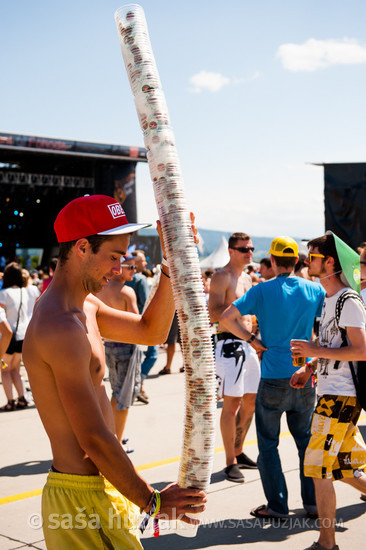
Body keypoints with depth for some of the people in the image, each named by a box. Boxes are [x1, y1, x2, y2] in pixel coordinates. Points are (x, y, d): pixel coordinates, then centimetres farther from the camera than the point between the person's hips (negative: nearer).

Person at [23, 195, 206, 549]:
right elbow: (95, 440, -24)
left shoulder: (84, 305, 8)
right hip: (84, 497, -10)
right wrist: (152, 501, -14)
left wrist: (171, 264, 3)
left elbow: (151, 332, 14)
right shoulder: (62, 328, -25)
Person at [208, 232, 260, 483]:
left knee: (251, 401, 13)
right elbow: (214, 314, -19)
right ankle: (231, 463, 2)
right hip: (230, 345, -9)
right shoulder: (221, 276, -9)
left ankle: (238, 452, 27)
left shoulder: (247, 278, 17)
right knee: (231, 404, -6)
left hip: (249, 344, 9)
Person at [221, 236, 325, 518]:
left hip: (273, 378, -3)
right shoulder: (314, 290, 1)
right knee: (306, 440, 16)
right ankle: (314, 502, 21)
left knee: (268, 444, 8)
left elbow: (227, 318, -13)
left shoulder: (262, 290, -7)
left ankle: (277, 505, 10)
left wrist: (253, 340, -4)